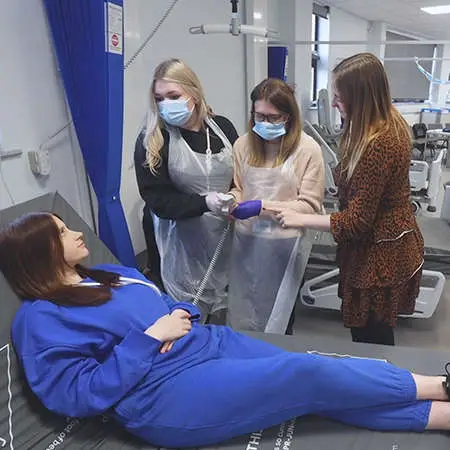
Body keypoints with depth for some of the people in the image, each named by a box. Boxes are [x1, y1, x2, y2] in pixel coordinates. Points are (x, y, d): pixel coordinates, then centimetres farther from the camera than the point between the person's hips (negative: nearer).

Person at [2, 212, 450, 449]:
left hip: (209, 341, 8)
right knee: (307, 375, -15)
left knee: (314, 380, -6)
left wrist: (179, 316, -1)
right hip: (166, 392, -7)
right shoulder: (40, 319, -5)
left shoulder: (109, 275, 18)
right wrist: (150, 337, -17)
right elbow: (79, 393, -14)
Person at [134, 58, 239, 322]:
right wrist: (204, 203, -25)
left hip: (224, 234, 4)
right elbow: (157, 199, -12)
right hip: (181, 242, -3)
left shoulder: (222, 127, 3)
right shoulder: (151, 142, -8)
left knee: (227, 307, 16)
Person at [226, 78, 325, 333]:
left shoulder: (308, 148, -7)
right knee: (241, 321, 16)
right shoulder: (244, 144, 2)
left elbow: (310, 205, -9)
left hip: (284, 245, -3)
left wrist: (263, 207, -18)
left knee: (276, 323, 14)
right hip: (246, 242, 3)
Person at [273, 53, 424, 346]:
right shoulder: (391, 123, 2)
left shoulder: (377, 145, -29)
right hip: (391, 246, 10)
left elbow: (357, 221, -22)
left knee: (370, 343, 9)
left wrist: (300, 220, -16)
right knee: (377, 337, 26)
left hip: (379, 256, -10)